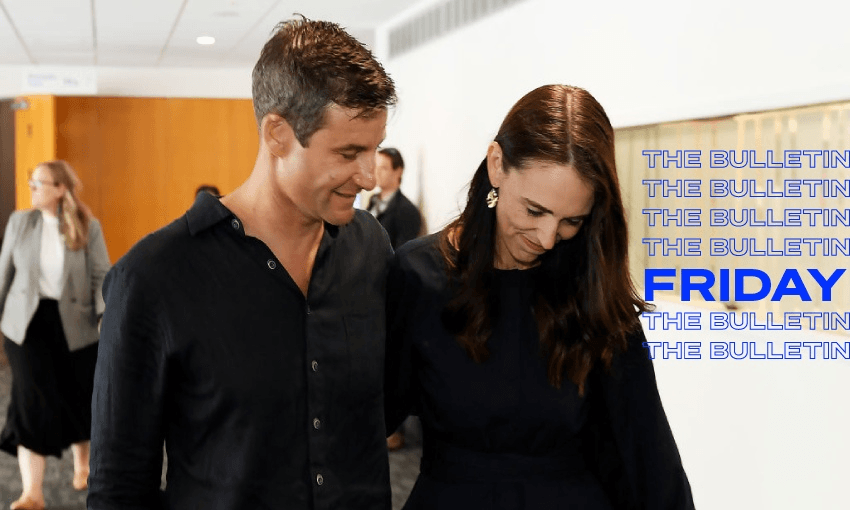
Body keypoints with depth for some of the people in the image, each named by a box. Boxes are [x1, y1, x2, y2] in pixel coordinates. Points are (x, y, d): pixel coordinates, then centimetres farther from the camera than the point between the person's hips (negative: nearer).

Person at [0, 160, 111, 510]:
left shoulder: (88, 228, -5)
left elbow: (102, 276, -6)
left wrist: (107, 315, -17)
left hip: (74, 325, 0)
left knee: (77, 398, 13)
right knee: (33, 400, -6)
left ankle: (82, 464, 40)